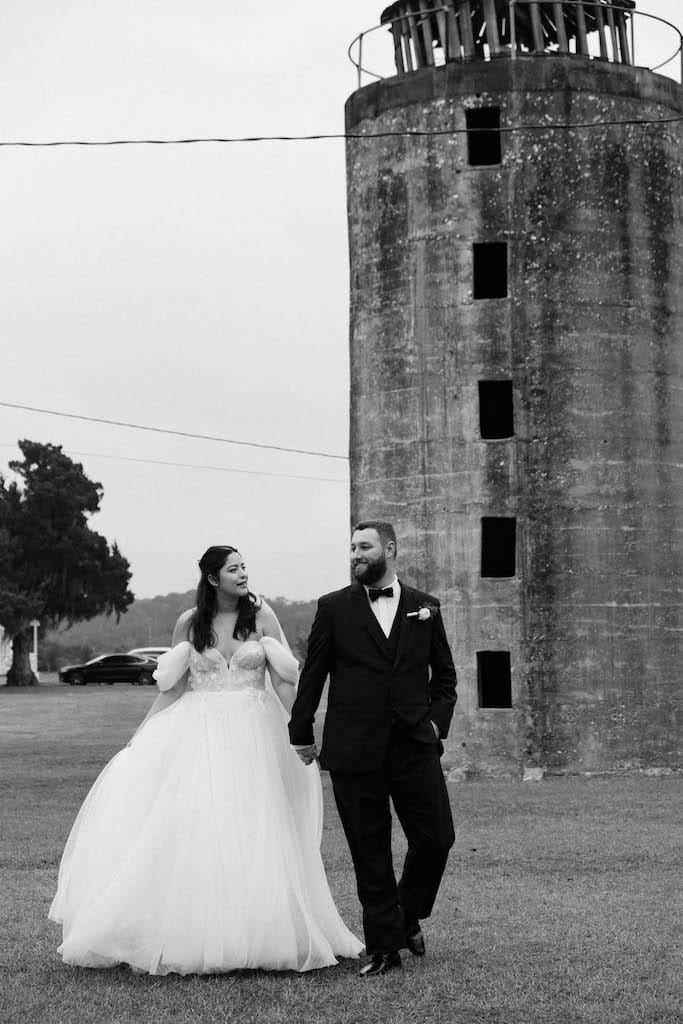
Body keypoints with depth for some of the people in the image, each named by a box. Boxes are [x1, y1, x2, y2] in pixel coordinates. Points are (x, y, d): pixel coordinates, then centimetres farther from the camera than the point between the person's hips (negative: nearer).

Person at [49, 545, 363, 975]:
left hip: (252, 736, 0)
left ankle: (253, 937, 8)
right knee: (193, 833, -5)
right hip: (198, 734, 1)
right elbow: (173, 686, 9)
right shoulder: (189, 623, 4)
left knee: (250, 838, -1)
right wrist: (141, 736, 5)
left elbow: (282, 680, 1)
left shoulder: (261, 615, 2)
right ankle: (192, 936, 1)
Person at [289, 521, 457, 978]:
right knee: (370, 853, 2)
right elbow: (312, 674, 8)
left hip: (415, 746, 1)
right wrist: (302, 734, 8)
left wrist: (437, 720, 4)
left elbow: (444, 674, 17)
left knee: (436, 839, -1)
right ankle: (384, 946, 13)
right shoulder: (334, 607, 5)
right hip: (355, 748, -1)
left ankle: (408, 915, 25)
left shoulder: (424, 607, 9)